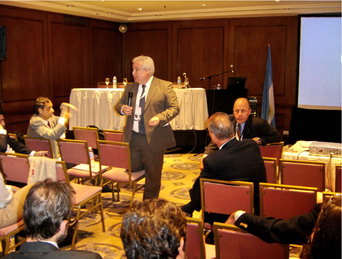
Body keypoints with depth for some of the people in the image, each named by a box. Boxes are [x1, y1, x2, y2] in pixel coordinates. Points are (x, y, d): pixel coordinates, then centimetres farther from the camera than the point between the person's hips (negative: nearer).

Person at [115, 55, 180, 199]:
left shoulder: (165, 86, -5)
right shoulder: (130, 88, 11)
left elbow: (175, 108, -7)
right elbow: (119, 104, 17)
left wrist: (160, 118, -23)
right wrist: (122, 109, -7)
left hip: (153, 138, -4)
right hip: (132, 137, 4)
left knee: (153, 174, 7)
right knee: (131, 168, 12)